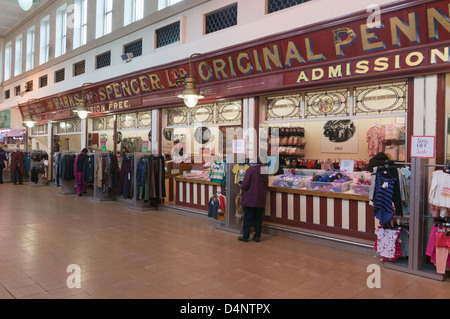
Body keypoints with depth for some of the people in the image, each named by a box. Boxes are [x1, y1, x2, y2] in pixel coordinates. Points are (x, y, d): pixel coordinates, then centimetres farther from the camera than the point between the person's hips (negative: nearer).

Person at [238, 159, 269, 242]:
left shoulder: (250, 169, -12)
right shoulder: (265, 171, 3)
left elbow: (245, 184, -16)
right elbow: (267, 185, 12)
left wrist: (242, 187, 5)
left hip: (250, 199, -4)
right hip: (261, 199, 4)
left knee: (248, 218, 4)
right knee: (258, 218, 12)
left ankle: (245, 236, 9)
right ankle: (257, 236, 16)